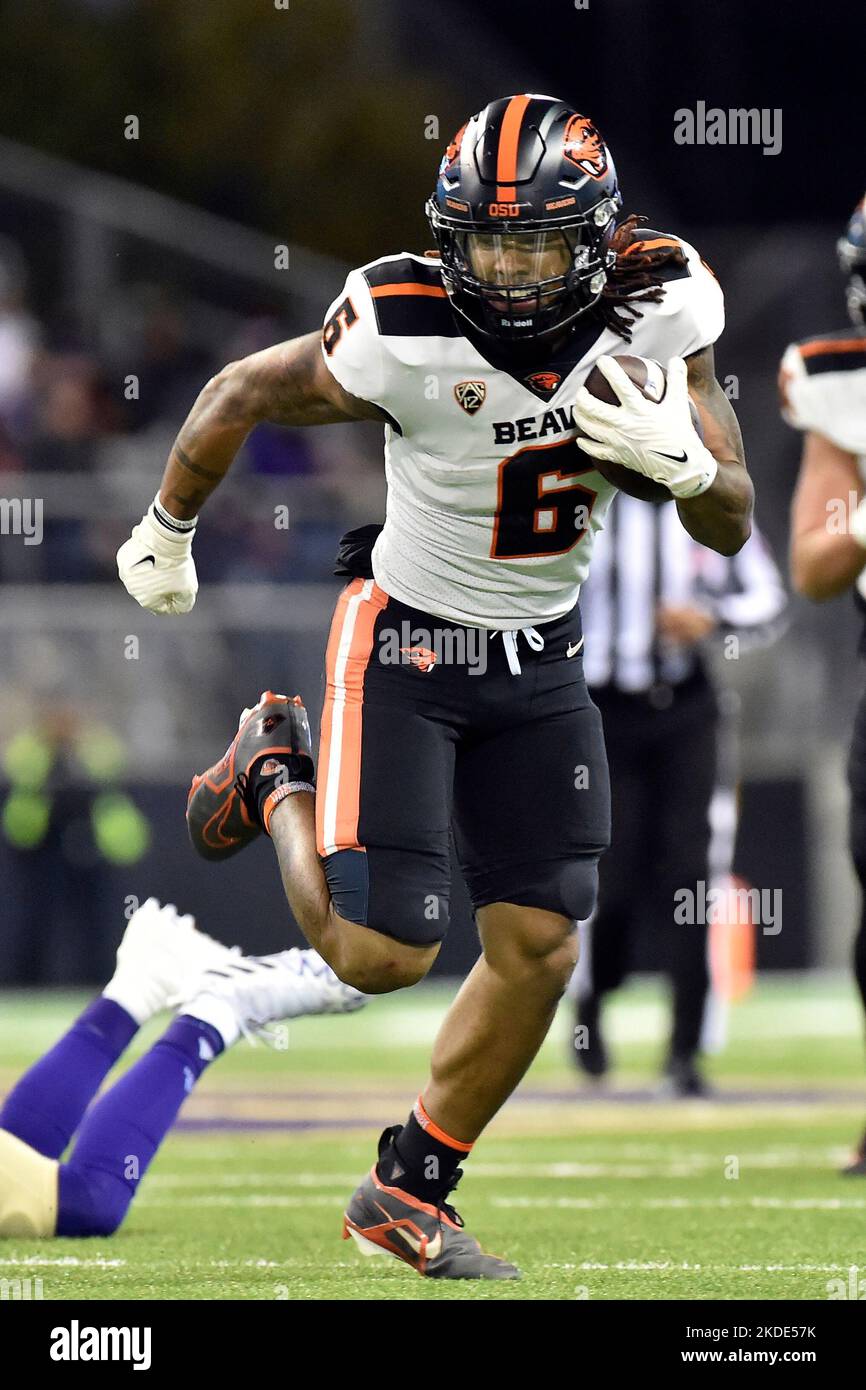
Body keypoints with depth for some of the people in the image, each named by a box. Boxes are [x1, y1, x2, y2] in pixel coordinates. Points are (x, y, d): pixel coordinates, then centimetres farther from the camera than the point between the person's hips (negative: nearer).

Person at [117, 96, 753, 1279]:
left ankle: (407, 1194, 22)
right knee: (382, 955, -8)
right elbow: (241, 396, -8)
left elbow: (729, 529, -9)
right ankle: (279, 776, 22)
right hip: (405, 647, -4)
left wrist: (680, 459, -32)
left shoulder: (660, 310, -16)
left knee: (538, 951, 3)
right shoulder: (404, 338, -28)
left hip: (540, 660, 4)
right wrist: (165, 533, 7)